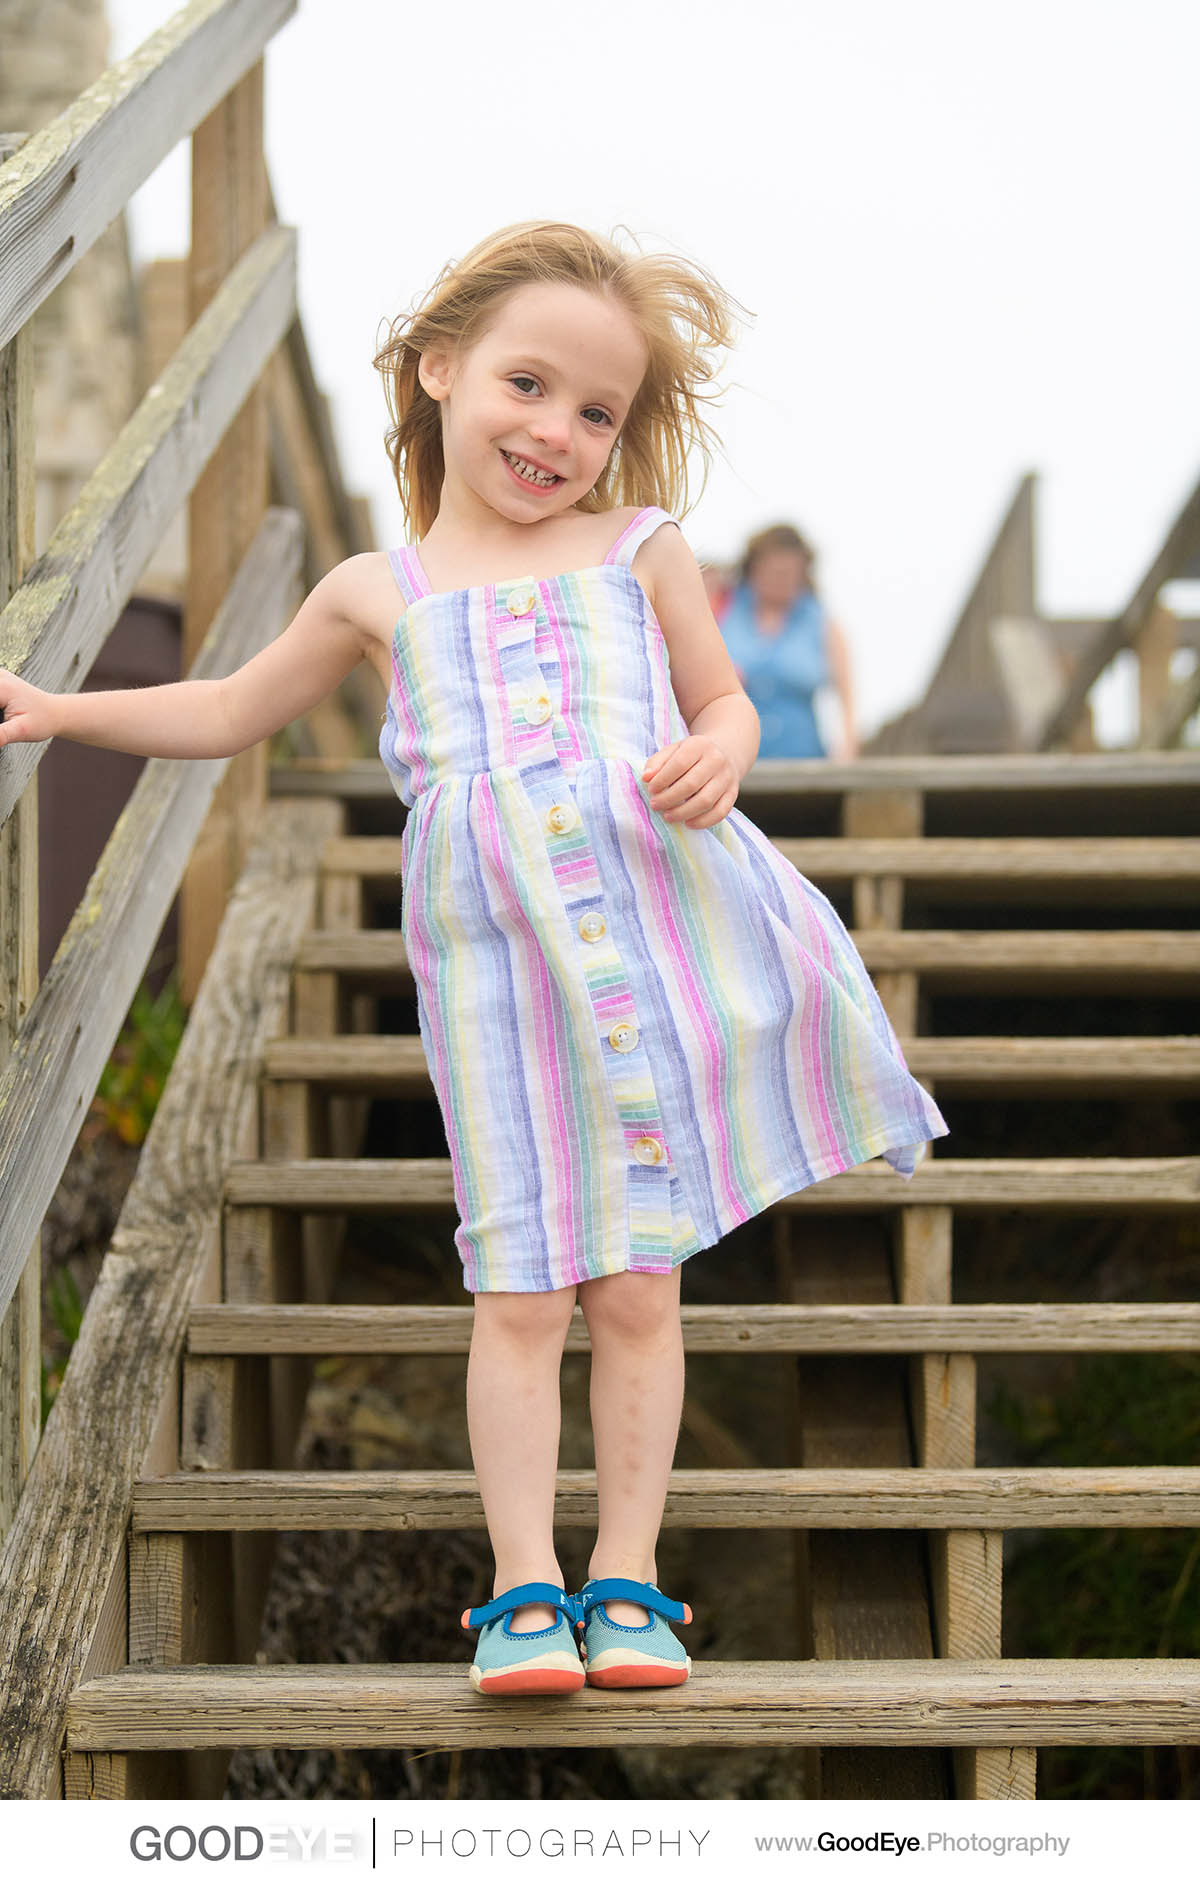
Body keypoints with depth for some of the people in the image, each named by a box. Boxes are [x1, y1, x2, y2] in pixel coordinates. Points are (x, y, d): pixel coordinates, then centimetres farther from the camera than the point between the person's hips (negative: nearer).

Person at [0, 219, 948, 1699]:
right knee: (521, 1291, -3)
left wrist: (718, 757, -7)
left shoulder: (641, 552, 8)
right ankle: (523, 1587, 5)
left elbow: (724, 700, 16)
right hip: (496, 980, 0)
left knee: (638, 1288, 4)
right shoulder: (377, 593, 11)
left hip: (656, 949, 0)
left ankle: (624, 1579, 13)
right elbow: (229, 713, 23)